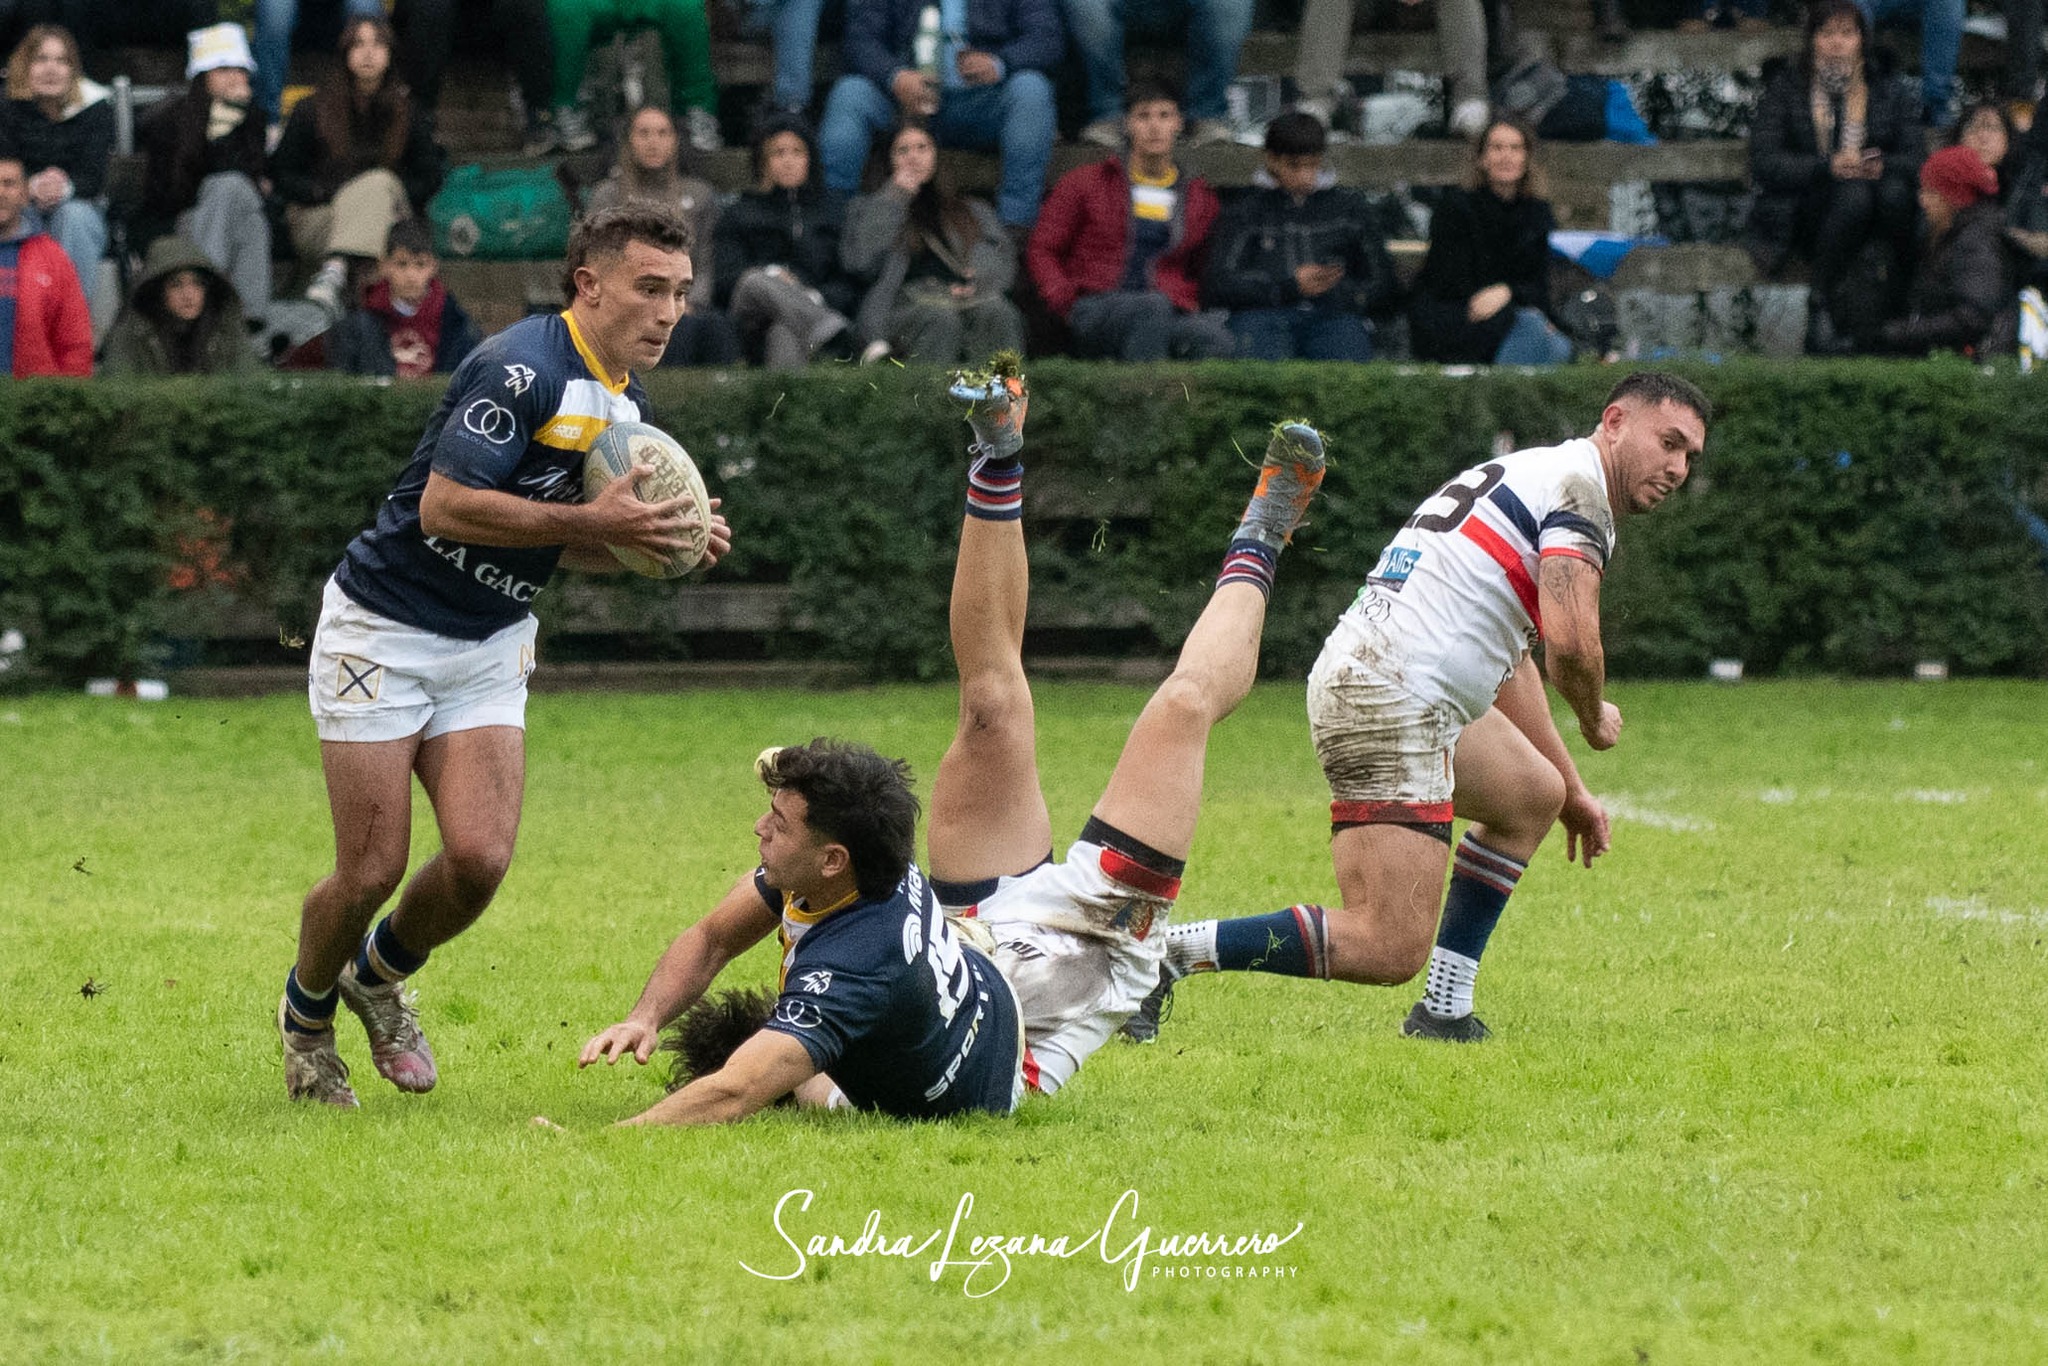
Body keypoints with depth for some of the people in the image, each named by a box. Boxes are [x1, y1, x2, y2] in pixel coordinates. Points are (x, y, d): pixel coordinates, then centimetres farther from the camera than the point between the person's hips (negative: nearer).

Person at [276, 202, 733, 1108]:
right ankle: (306, 1013, 24)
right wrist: (592, 520, -30)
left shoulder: (626, 405, 7)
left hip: (489, 648, 7)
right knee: (372, 870, -6)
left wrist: (662, 540, -2)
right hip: (382, 631, -7)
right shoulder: (523, 369, -22)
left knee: (480, 859, -10)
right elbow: (446, 506, -28)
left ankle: (381, 975, 21)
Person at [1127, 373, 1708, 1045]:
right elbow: (1570, 643, -17)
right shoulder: (1579, 483, -5)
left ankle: (1444, 1009, 25)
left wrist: (1573, 791, 39)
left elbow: (1510, 660, 35)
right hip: (1394, 697, -10)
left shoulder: (1531, 476, 26)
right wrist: (1595, 719, 5)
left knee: (1536, 795, 31)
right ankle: (1167, 951, -15)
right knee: (1389, 951, -16)